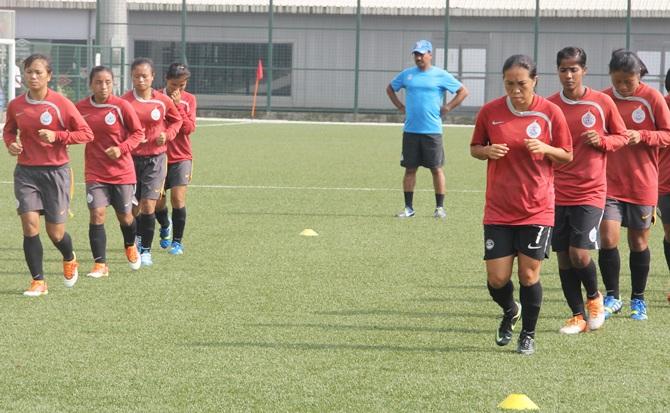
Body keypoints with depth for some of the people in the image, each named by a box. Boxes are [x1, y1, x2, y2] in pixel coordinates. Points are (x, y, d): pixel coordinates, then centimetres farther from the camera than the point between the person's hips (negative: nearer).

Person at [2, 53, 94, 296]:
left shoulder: (61, 104, -9)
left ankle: (69, 259, 37)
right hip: (26, 172, 2)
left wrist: (57, 136, -19)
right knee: (30, 225, -11)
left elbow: (86, 134, -7)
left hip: (56, 172, -2)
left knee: (55, 232, 2)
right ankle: (38, 281, -1)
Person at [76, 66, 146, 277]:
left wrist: (122, 148, -18)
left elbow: (138, 132, -5)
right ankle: (100, 264, -5)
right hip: (95, 171, 1)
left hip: (122, 170, -1)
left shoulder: (121, 106, -11)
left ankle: (130, 247, 44)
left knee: (124, 216, 12)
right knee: (96, 214, -13)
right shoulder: (81, 107, -3)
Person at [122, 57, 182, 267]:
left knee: (148, 206, -8)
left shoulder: (163, 101, -1)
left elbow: (176, 120, 15)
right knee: (133, 208, 7)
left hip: (155, 158, 0)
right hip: (131, 158, 0)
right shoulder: (124, 101, -6)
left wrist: (167, 134, -3)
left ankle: (146, 250, 4)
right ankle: (137, 239, 34)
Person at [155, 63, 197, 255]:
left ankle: (177, 241, 1)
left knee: (178, 198, -13)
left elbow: (189, 128, -12)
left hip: (181, 158, -1)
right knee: (158, 202, 4)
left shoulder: (189, 100, 0)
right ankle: (165, 226, 37)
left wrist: (178, 105, -17)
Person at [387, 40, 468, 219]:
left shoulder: (440, 75, -1)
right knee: (410, 169, 5)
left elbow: (463, 91, 3)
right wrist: (400, 107, 12)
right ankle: (408, 207, 10)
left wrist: (447, 108, -4)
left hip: (432, 130, -3)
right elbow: (390, 89, 24)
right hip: (410, 130, 3)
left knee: (436, 169, 0)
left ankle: (440, 207, 7)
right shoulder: (407, 74, 9)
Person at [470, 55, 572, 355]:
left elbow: (567, 156, 4)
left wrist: (545, 149, -16)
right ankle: (509, 311, 32)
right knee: (497, 279, -1)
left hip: (537, 209, -1)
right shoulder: (490, 111, -1)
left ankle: (528, 335, 18)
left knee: (529, 274, -2)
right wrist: (487, 151, -11)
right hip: (498, 209, 1)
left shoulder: (550, 113, -4)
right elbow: (475, 148, 12)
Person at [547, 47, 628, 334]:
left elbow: (622, 137, 7)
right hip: (557, 192, 3)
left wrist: (602, 141, -12)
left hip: (590, 192, -3)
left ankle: (594, 297, 17)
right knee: (564, 258, 4)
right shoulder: (549, 106, 2)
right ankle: (578, 316, 18)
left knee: (579, 254, -13)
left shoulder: (602, 102, -3)